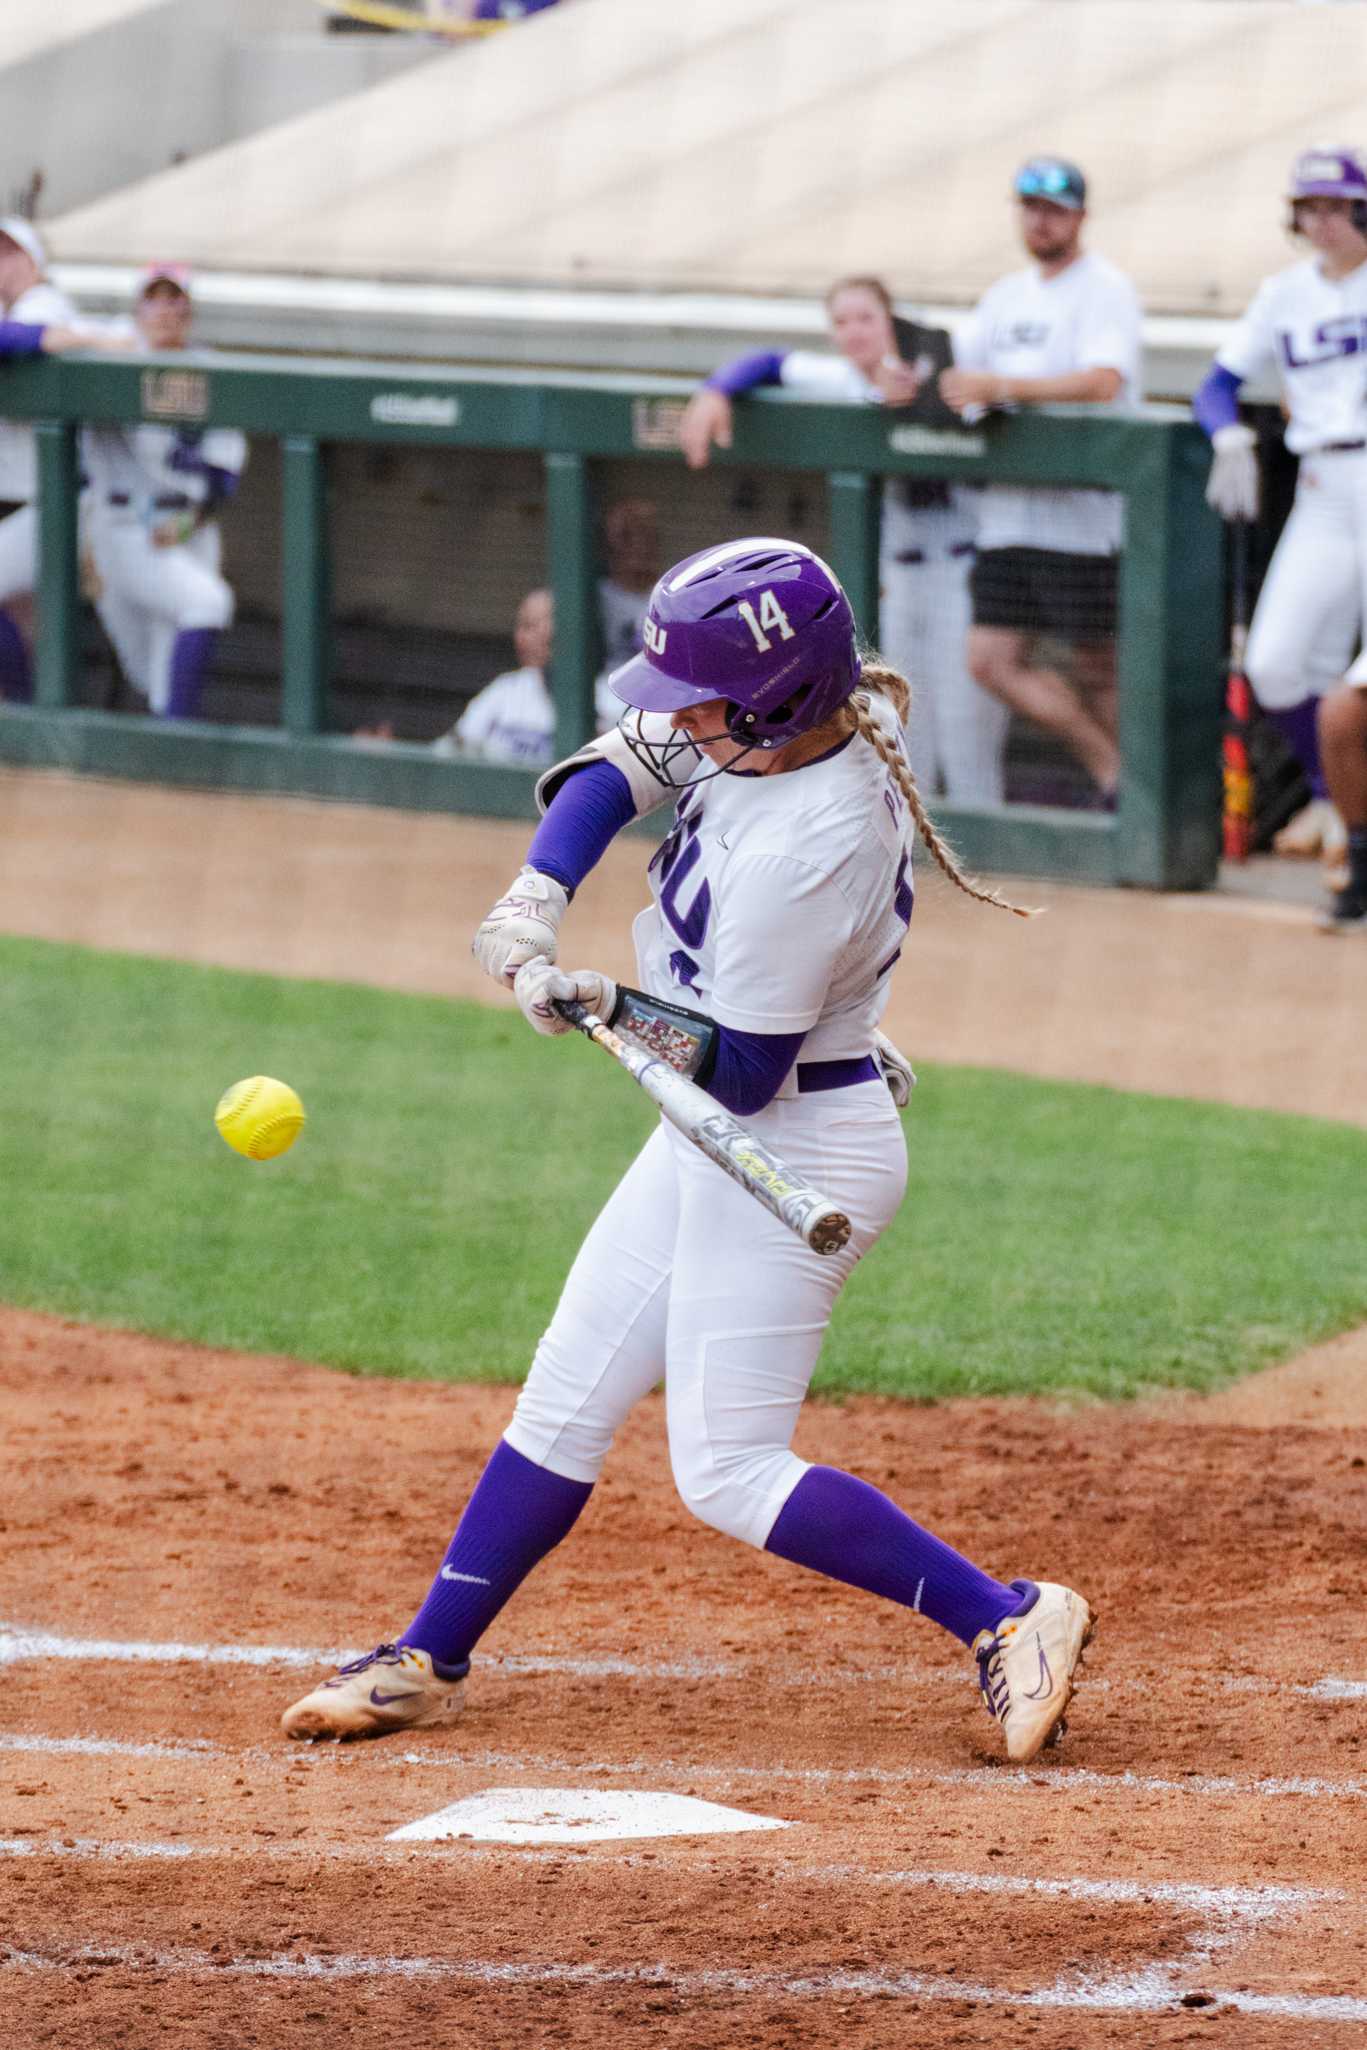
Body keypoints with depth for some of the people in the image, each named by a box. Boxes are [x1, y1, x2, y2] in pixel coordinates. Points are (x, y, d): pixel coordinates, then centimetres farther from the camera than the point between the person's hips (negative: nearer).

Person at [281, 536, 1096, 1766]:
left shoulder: (801, 854, -31)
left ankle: (1006, 1618, -2)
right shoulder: (814, 717, -7)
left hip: (795, 1152, -9)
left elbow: (746, 1074, -23)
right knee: (567, 1398, 14)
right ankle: (429, 1662, 24)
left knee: (726, 1471, -5)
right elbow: (615, 769, 2)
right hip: (716, 1137, 9)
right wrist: (541, 895, -13)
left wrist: (616, 1011, -33)